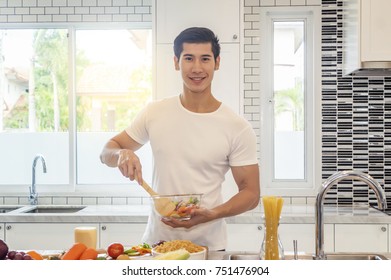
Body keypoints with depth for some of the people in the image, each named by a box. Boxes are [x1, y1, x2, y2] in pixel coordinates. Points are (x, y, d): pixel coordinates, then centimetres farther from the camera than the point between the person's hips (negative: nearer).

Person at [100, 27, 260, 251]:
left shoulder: (237, 128, -8)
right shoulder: (155, 113, 0)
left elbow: (251, 193, -5)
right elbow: (107, 152, 9)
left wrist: (212, 214, -22)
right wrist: (122, 154, -14)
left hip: (208, 245, -2)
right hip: (156, 240, 2)